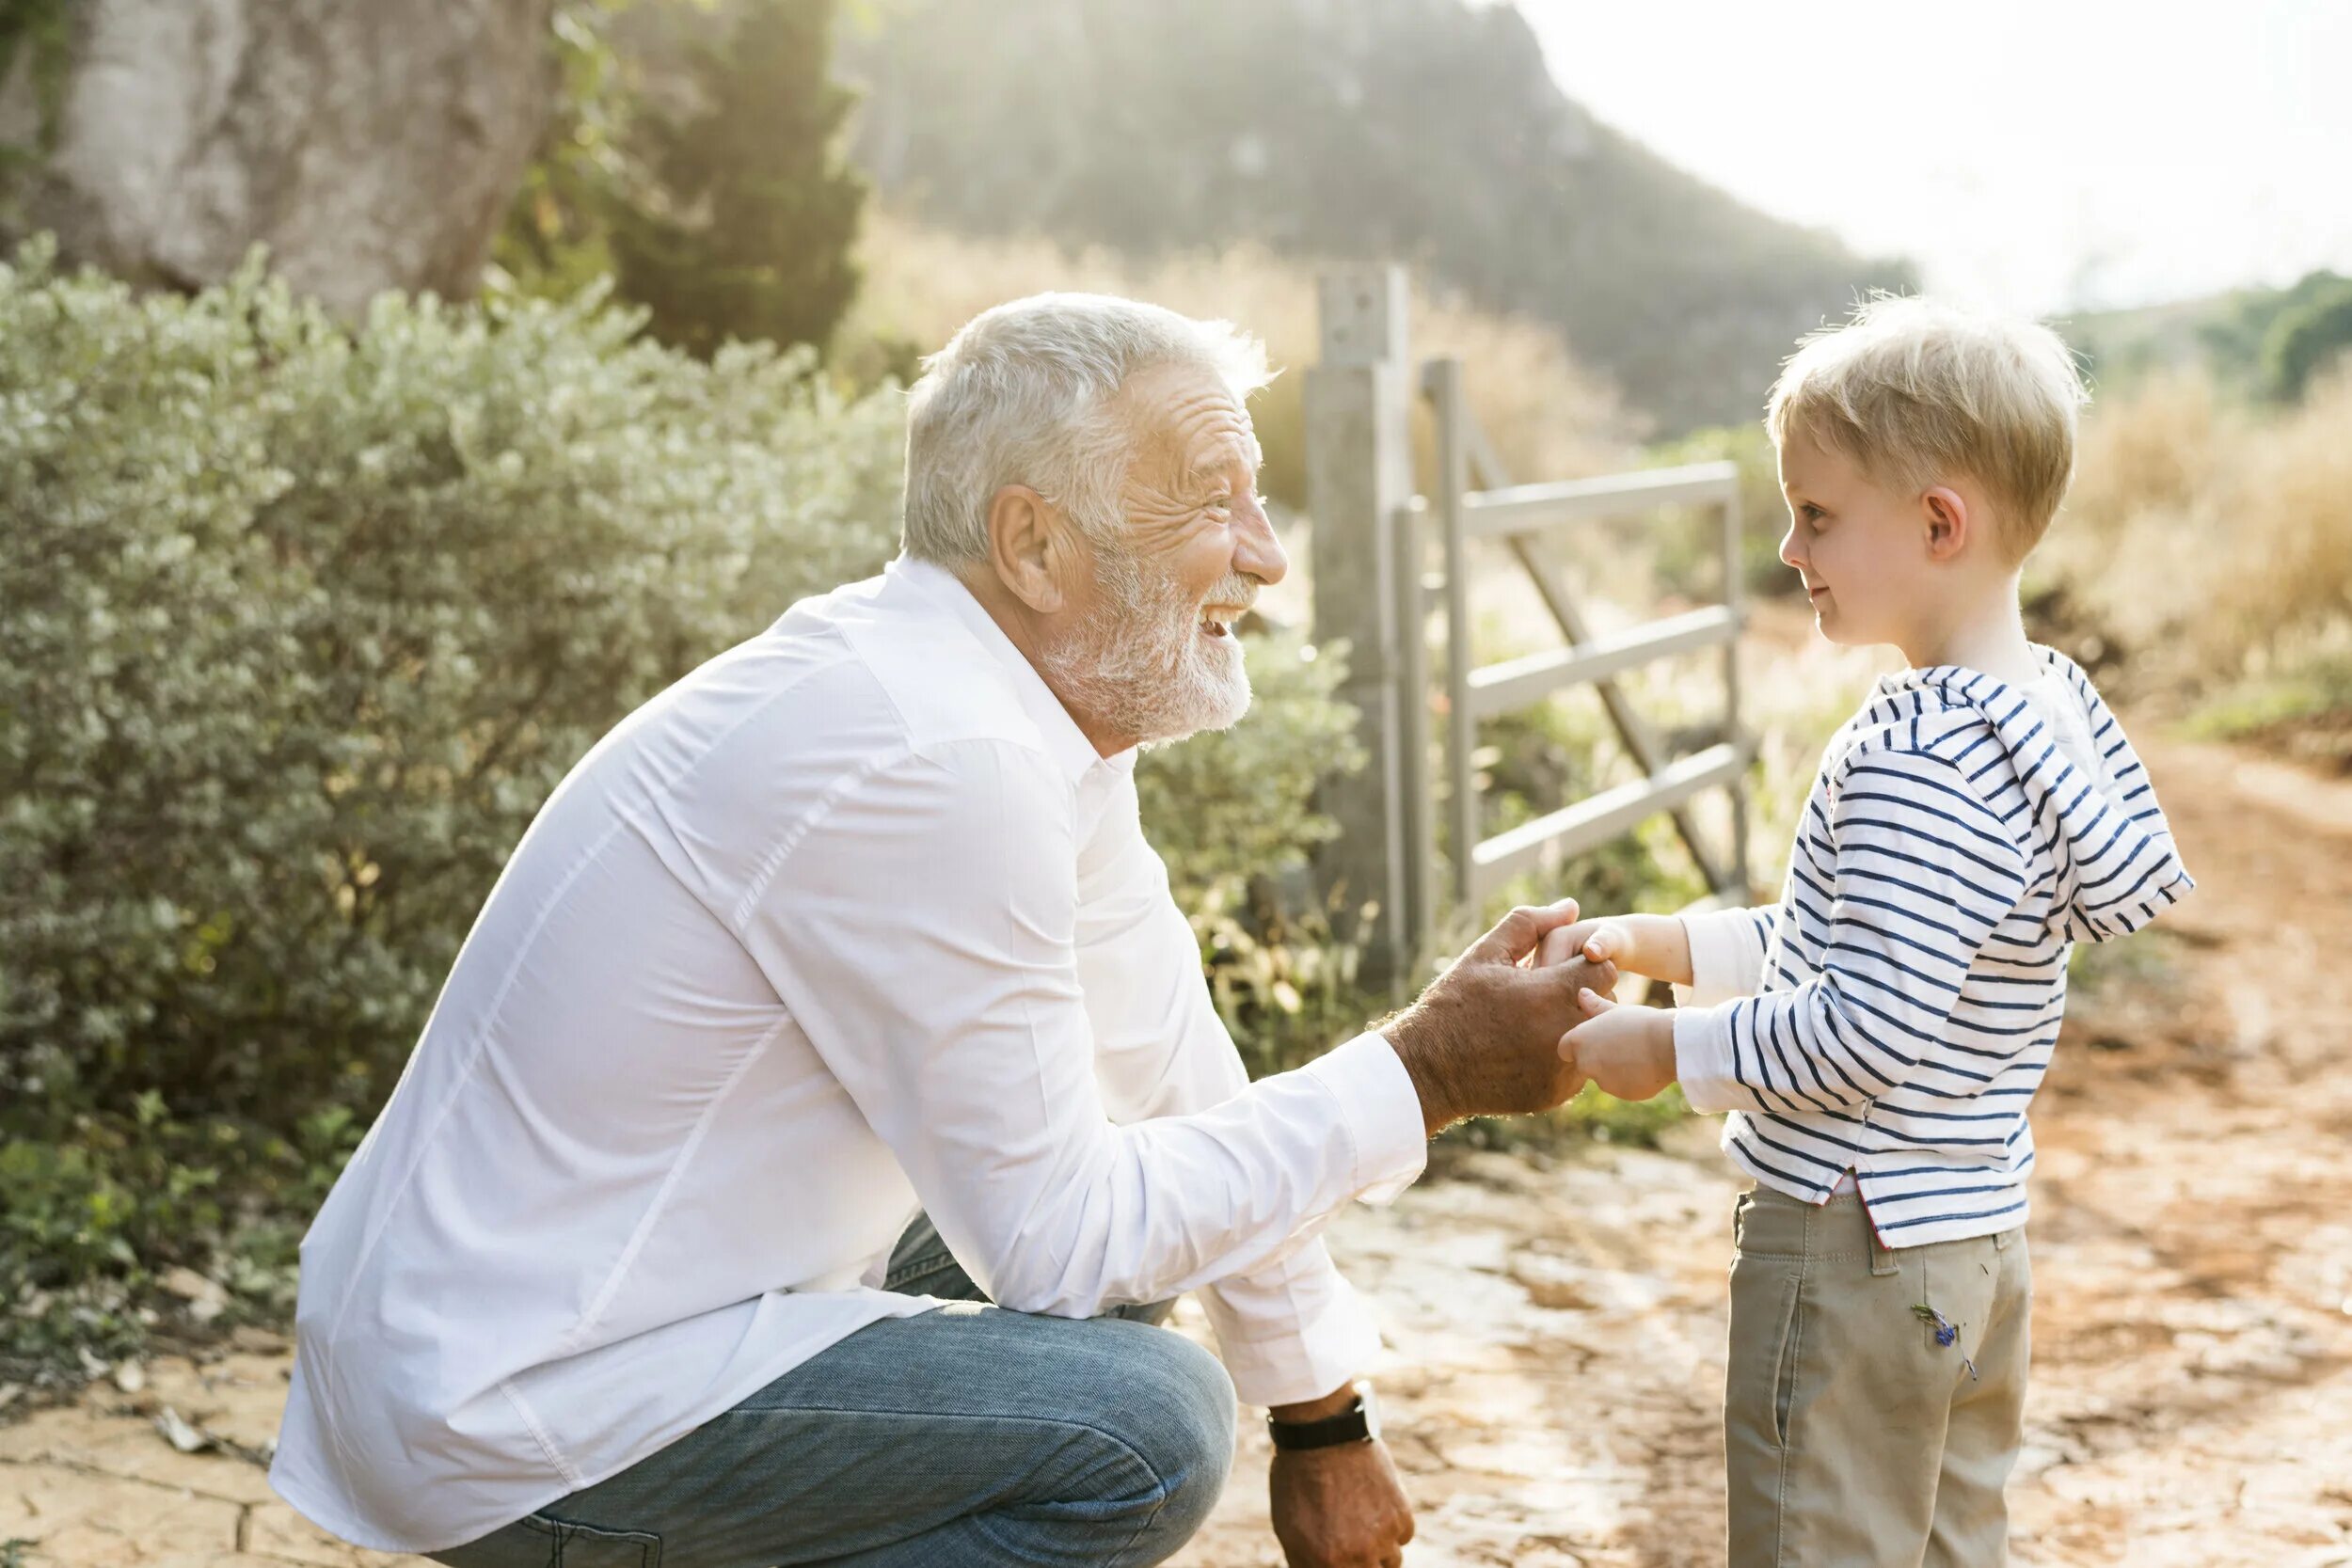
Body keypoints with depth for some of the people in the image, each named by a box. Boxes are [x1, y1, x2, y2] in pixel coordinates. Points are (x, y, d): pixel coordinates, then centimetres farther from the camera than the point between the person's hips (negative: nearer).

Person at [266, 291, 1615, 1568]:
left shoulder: (1043, 708, 4)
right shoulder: (932, 764, -26)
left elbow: (1168, 1077, 10)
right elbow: (1062, 1237, -20)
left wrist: (1320, 1415, 14)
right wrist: (1422, 1076, -15)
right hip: (504, 1422, -10)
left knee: (1131, 1239, 19)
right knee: (1144, 1423, -20)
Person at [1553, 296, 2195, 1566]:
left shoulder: (1916, 763, -25)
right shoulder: (2043, 709, 6)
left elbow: (1862, 1033, -26)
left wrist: (1670, 1050, -14)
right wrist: (1665, 945, 11)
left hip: (1855, 1250, -10)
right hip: (1978, 1236, 10)